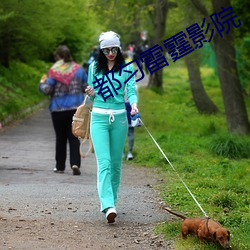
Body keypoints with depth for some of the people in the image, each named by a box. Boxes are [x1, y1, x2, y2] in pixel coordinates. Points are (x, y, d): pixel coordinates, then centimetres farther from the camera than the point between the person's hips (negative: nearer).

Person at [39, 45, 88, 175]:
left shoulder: (54, 71, -9)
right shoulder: (78, 69, 2)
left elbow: (47, 90, -11)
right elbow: (87, 87, 6)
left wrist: (42, 83, 9)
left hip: (58, 109, -2)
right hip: (76, 108, 2)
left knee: (60, 138, 10)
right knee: (74, 137, 4)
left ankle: (60, 166, 16)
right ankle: (75, 163, -14)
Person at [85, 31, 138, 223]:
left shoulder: (127, 68, 3)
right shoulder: (94, 67, 7)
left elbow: (132, 90, -7)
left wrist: (134, 104, -27)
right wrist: (91, 94, -9)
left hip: (119, 118, 1)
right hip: (99, 117, -1)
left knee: (116, 162, 8)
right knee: (104, 162, -13)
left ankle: (111, 199, 23)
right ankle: (108, 206, -23)